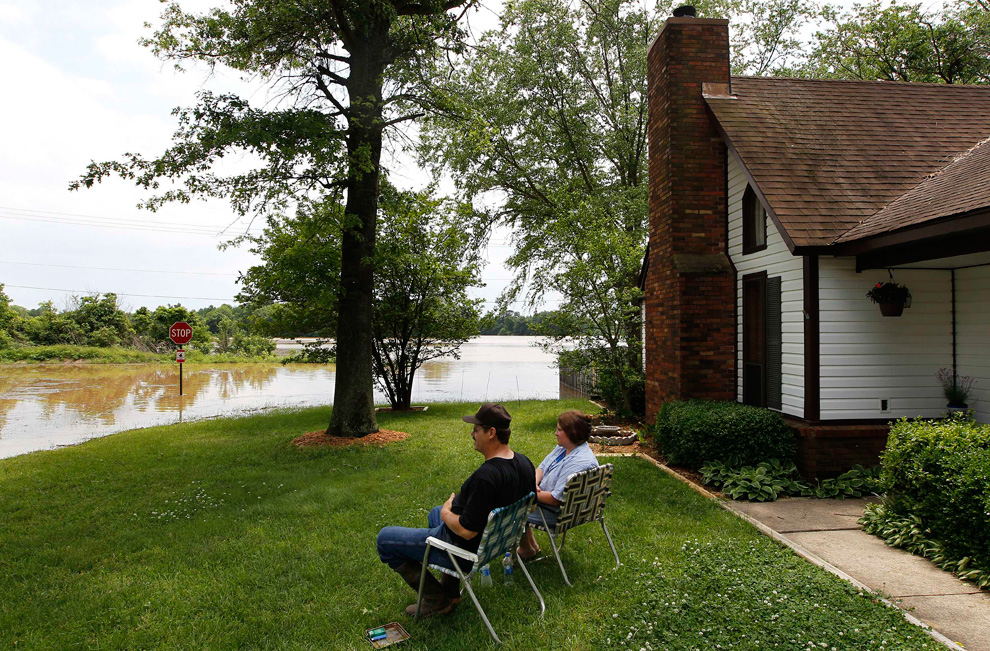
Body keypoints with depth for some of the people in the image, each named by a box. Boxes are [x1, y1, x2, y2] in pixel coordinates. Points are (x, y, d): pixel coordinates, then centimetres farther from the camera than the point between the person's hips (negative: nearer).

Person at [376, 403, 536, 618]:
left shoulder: (485, 476, -35)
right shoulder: (524, 462, -8)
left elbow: (467, 531, -32)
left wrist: (446, 514, -10)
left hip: (467, 549, -9)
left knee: (385, 538, 3)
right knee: (435, 513, 36)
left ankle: (436, 599, 7)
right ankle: (450, 591, 31)